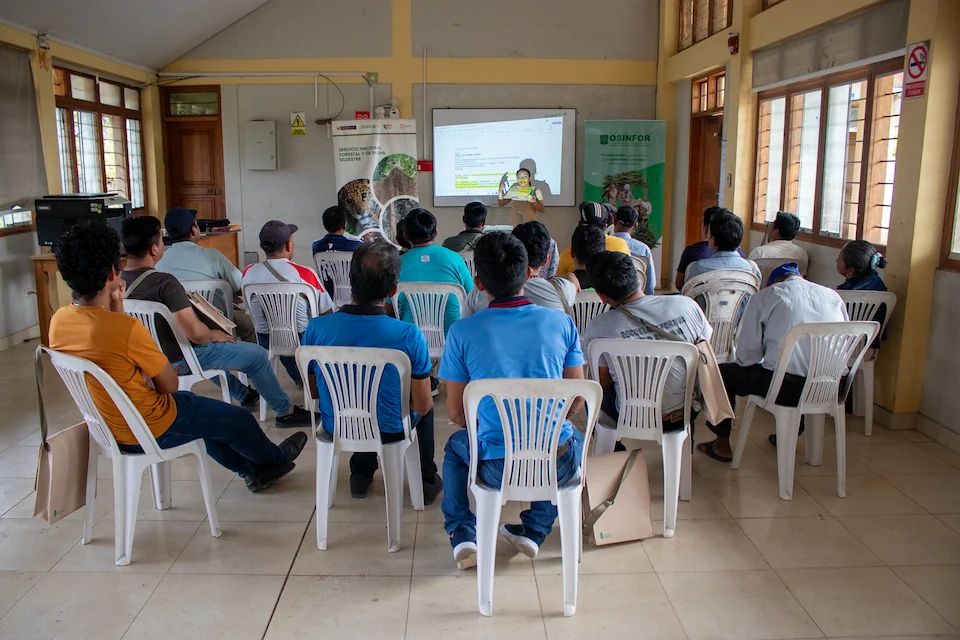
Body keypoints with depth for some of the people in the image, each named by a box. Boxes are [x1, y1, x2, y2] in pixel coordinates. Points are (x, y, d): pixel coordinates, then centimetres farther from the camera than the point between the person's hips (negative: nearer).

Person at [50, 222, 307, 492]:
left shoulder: (58, 320, -9)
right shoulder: (126, 328, -33)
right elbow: (170, 385, -16)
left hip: (110, 428, 8)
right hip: (151, 431, -8)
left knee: (202, 409, 33)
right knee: (239, 419, 17)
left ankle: (253, 469, 46)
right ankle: (274, 460, 49)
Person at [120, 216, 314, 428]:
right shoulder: (164, 282, -31)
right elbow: (195, 332, -34)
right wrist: (213, 335, -12)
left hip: (150, 355, 9)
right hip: (180, 360, -9)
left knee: (214, 347, 36)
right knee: (257, 355, 4)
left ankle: (244, 395, 46)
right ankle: (286, 411, 19)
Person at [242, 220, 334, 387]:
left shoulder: (248, 273, -11)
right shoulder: (304, 273, -23)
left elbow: (250, 308, 7)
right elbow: (326, 311, -14)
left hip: (266, 342, 4)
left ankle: (299, 378, 51)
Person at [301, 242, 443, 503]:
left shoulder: (316, 328, -20)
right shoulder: (409, 336, -27)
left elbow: (313, 391, -4)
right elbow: (422, 406, -18)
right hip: (389, 431, -2)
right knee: (425, 406, 31)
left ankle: (361, 474, 45)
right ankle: (427, 480, 39)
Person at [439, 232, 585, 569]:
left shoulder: (462, 332, -8)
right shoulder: (561, 322, -4)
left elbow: (455, 411, 0)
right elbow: (577, 397, 5)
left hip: (497, 468, 0)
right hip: (557, 466, 1)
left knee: (455, 445, 33)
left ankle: (462, 532, 20)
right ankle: (534, 531, 26)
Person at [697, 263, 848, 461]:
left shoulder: (765, 296, 5)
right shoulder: (833, 296, 16)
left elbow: (746, 354, 1)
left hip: (787, 386, -5)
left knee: (724, 372, 19)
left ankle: (722, 445, 27)